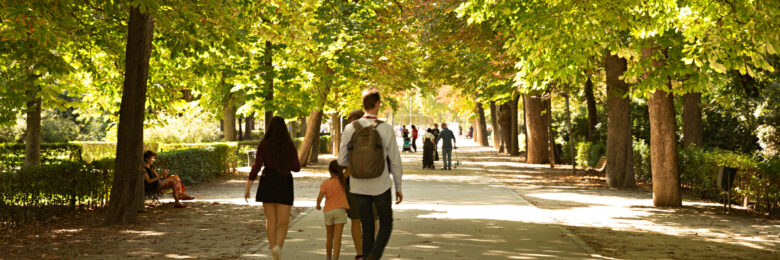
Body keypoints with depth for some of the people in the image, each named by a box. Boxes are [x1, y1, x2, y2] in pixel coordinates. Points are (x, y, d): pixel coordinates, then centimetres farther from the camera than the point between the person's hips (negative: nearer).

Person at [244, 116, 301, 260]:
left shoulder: (264, 144, -1)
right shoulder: (290, 145, 0)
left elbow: (257, 165, -7)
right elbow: (296, 168, 1)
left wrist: (247, 187, -5)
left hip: (267, 183, 1)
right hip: (284, 183, -1)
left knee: (270, 220, 12)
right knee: (283, 222, 2)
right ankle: (278, 247, -23)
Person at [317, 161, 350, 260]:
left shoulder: (325, 183, -3)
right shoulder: (342, 180, -2)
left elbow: (320, 197, -10)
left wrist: (318, 205, 7)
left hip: (328, 211, 2)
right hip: (340, 210, -2)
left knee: (329, 236, 18)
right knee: (337, 237, -5)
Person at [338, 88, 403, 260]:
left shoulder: (350, 128, -5)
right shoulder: (386, 129, -10)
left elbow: (342, 160, -2)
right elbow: (395, 161, -5)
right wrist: (399, 187, 6)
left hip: (359, 187, 2)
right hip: (381, 186, -2)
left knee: (367, 229, 13)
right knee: (386, 225, 14)